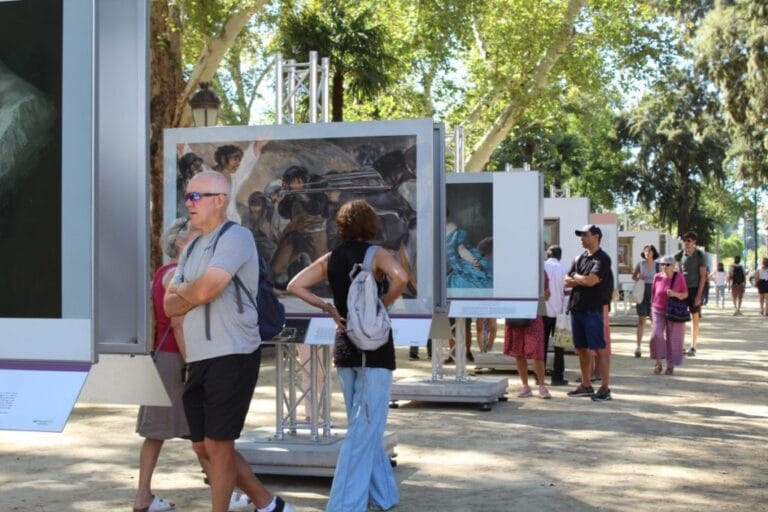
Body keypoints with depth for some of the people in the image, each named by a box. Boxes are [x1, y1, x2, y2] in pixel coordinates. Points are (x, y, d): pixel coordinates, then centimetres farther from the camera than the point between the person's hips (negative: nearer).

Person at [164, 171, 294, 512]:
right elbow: (170, 306, 9)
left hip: (231, 356, -9)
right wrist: (194, 292, -10)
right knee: (203, 446, 13)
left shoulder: (236, 237, -9)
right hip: (199, 360, 9)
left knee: (218, 445, -2)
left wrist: (181, 289, 0)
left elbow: (204, 291, -21)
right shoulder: (193, 249, 17)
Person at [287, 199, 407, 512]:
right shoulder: (376, 254, -8)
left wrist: (328, 308, 2)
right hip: (374, 348, -6)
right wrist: (383, 305, -12)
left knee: (364, 427, 17)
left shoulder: (330, 259, 5)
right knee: (365, 430, -3)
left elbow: (295, 286, 0)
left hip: (344, 348, 6)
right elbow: (401, 278, -27)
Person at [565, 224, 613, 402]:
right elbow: (567, 281, 10)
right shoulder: (580, 258, 16)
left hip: (593, 310, -8)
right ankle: (586, 386, 21)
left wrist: (576, 277, -1)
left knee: (599, 349, -5)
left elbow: (591, 280, -19)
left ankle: (605, 388, -3)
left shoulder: (602, 259, -7)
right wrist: (583, 280, -8)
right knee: (581, 349, 12)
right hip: (576, 308, 8)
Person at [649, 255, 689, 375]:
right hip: (658, 311, 1)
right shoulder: (657, 277, -1)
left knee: (673, 339, 2)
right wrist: (651, 311, 10)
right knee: (656, 335, -13)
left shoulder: (679, 277, -7)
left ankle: (671, 365, 16)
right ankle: (658, 363, 1)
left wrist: (675, 294, -22)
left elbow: (685, 294, -2)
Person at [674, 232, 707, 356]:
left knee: (695, 318, 2)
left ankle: (693, 347, 7)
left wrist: (699, 295, -14)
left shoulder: (700, 255, -6)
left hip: (695, 288, -3)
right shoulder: (681, 254, 3)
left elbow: (703, 276, -8)